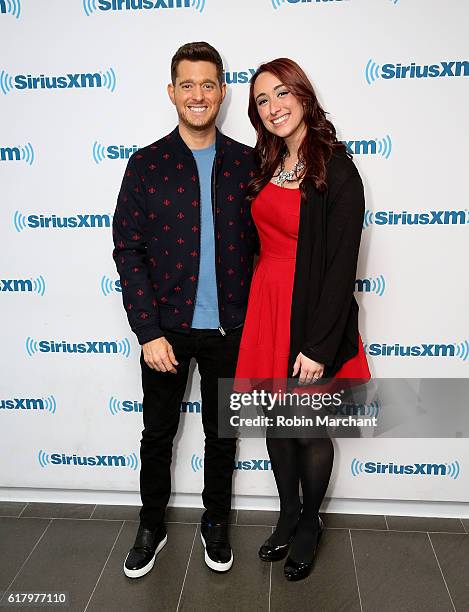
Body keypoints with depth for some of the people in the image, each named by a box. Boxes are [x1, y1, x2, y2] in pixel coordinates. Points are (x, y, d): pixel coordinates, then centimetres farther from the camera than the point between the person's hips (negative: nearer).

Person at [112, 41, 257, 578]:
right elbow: (128, 250, -7)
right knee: (157, 433, 14)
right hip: (166, 327, -1)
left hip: (230, 327, 1)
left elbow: (261, 242, 4)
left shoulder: (246, 163, 2)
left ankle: (215, 523, 39)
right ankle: (151, 527, 37)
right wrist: (148, 332, -13)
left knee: (221, 432, 16)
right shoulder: (145, 165, -3)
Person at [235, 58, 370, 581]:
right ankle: (288, 516, 39)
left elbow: (341, 265, -17)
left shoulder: (337, 172, -13)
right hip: (265, 305, 6)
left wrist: (318, 345, -19)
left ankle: (309, 525, 36)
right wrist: (249, 309, 6)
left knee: (311, 430, 10)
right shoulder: (264, 166, 8)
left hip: (310, 312, -6)